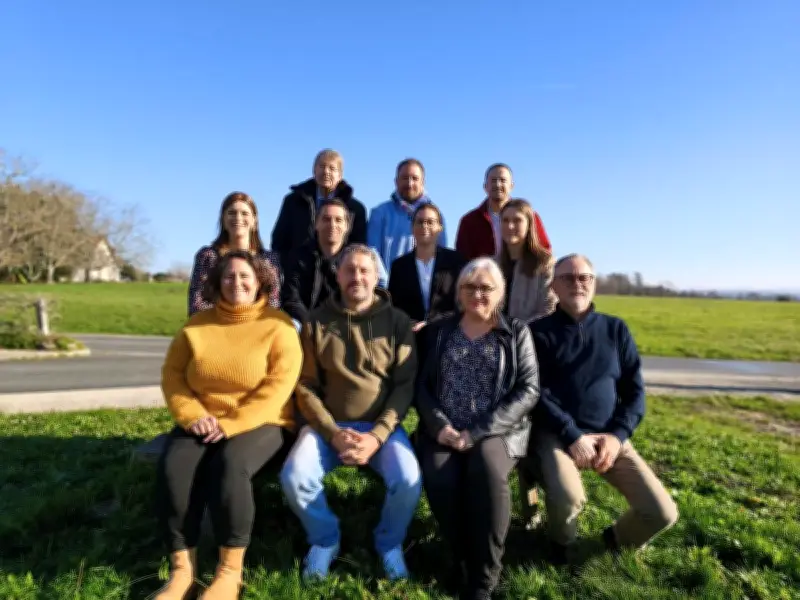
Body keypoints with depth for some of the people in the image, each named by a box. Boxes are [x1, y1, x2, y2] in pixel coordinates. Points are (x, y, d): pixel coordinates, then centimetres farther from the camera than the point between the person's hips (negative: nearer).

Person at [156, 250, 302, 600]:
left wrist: (231, 425, -21)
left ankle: (230, 571, -15)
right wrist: (192, 416, -12)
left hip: (259, 423, -4)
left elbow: (278, 385, -13)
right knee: (173, 466, -24)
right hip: (203, 423, 4)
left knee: (229, 465, -32)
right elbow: (172, 374, 6)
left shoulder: (278, 325, -4)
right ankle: (182, 569, -10)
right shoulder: (196, 324, 9)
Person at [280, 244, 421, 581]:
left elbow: (405, 385, -4)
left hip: (382, 425, -1)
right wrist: (333, 433, -13)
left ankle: (389, 542, 11)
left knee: (408, 480, -24)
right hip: (329, 425, 1)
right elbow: (306, 385, 0)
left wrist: (377, 436, -16)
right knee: (294, 477, -23)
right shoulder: (317, 322, 2)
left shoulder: (397, 321, 0)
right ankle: (324, 539, 10)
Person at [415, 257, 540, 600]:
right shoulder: (438, 331, 14)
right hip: (444, 432, 2)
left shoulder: (517, 332, 8)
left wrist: (478, 432, -14)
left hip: (498, 431, -1)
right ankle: (466, 560, -3)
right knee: (439, 479, -28)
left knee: (487, 472, -32)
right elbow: (421, 384, 8)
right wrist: (439, 425, -12)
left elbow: (528, 390, -3)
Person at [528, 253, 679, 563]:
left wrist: (618, 436, -7)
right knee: (568, 499, -31)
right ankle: (562, 542, 7)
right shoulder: (540, 331, 1)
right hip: (557, 434, -3)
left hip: (608, 436, 4)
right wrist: (573, 437, -17)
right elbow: (537, 392, -8)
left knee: (663, 513, -9)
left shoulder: (615, 329, 11)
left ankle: (618, 539, 27)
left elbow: (635, 389, 8)